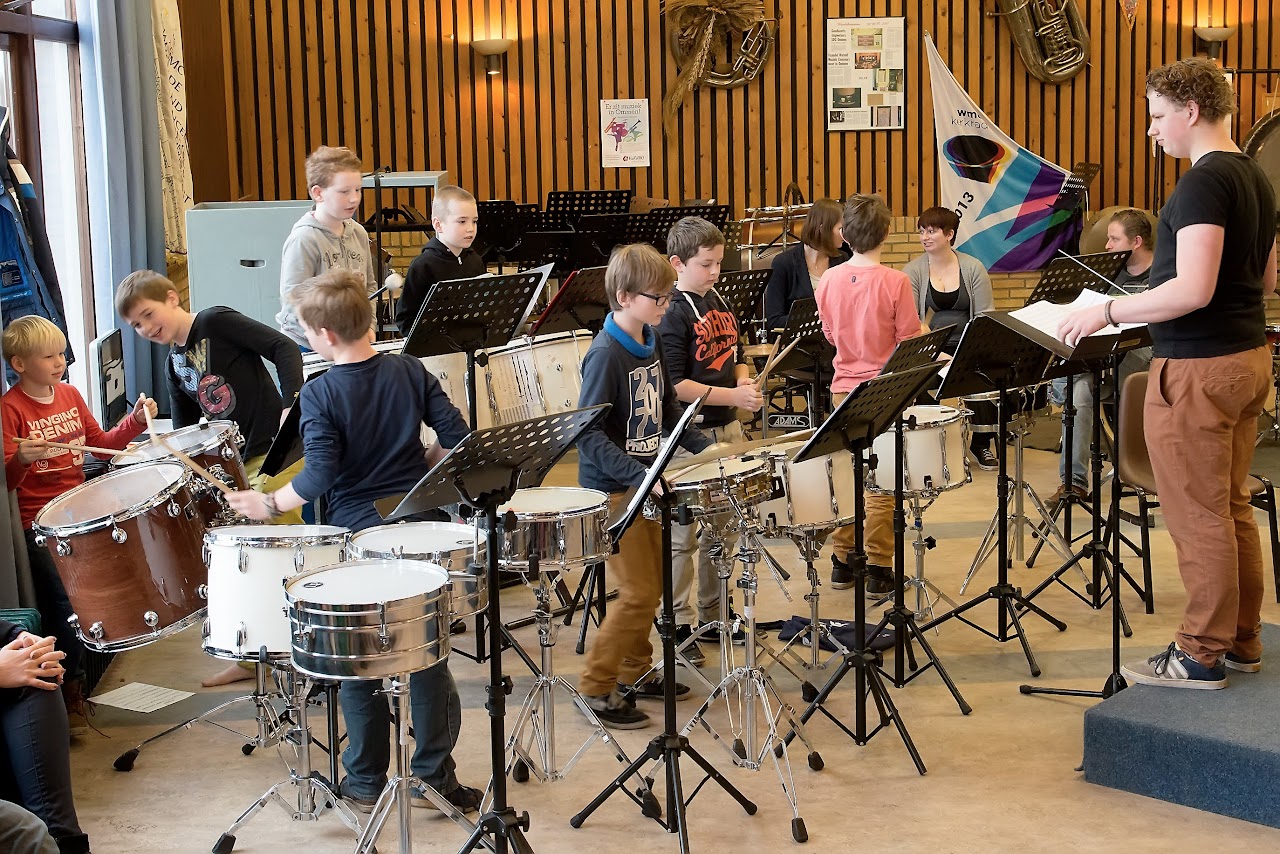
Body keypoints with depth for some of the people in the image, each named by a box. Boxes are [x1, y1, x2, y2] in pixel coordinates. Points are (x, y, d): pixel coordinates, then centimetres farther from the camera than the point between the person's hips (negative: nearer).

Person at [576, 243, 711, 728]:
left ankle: (634, 672, 31)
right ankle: (596, 686, 8)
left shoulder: (650, 343, 5)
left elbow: (667, 409, 17)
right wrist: (639, 474, -31)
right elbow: (588, 433, -24)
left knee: (653, 586, 15)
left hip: (644, 482, 8)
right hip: (612, 489, -8)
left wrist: (703, 447, 6)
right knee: (639, 593, -6)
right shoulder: (605, 355, -20)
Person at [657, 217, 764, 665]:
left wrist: (745, 384, 0)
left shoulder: (720, 303, 10)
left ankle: (713, 616, 28)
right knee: (683, 535, 0)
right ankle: (677, 625, 9)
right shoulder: (672, 314, -14)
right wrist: (732, 396, -21)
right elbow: (674, 385, -19)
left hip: (727, 429, 8)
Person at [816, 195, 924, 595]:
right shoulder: (895, 282, -16)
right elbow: (910, 341, -11)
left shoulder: (828, 280, -3)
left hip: (844, 388, 4)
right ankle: (878, 570, 8)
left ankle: (842, 563, 22)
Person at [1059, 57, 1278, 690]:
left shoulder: (1203, 183, -18)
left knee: (1198, 516, -2)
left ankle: (1202, 656, 7)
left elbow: (1192, 289, -26)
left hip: (1198, 369, -10)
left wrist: (1107, 312, -17)